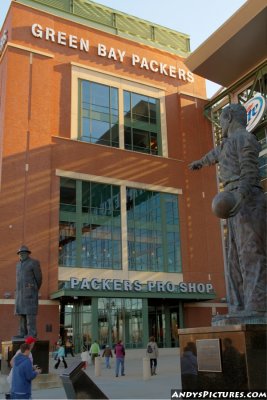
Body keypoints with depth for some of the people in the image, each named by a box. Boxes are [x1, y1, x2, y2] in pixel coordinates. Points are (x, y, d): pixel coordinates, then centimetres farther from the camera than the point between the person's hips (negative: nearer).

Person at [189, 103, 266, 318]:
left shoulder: (244, 137, -1)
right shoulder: (231, 143, 29)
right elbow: (216, 153, 52)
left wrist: (240, 197, -31)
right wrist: (200, 161, 71)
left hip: (248, 201, -9)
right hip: (237, 204, 9)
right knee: (236, 258, 0)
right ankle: (238, 310, -3)